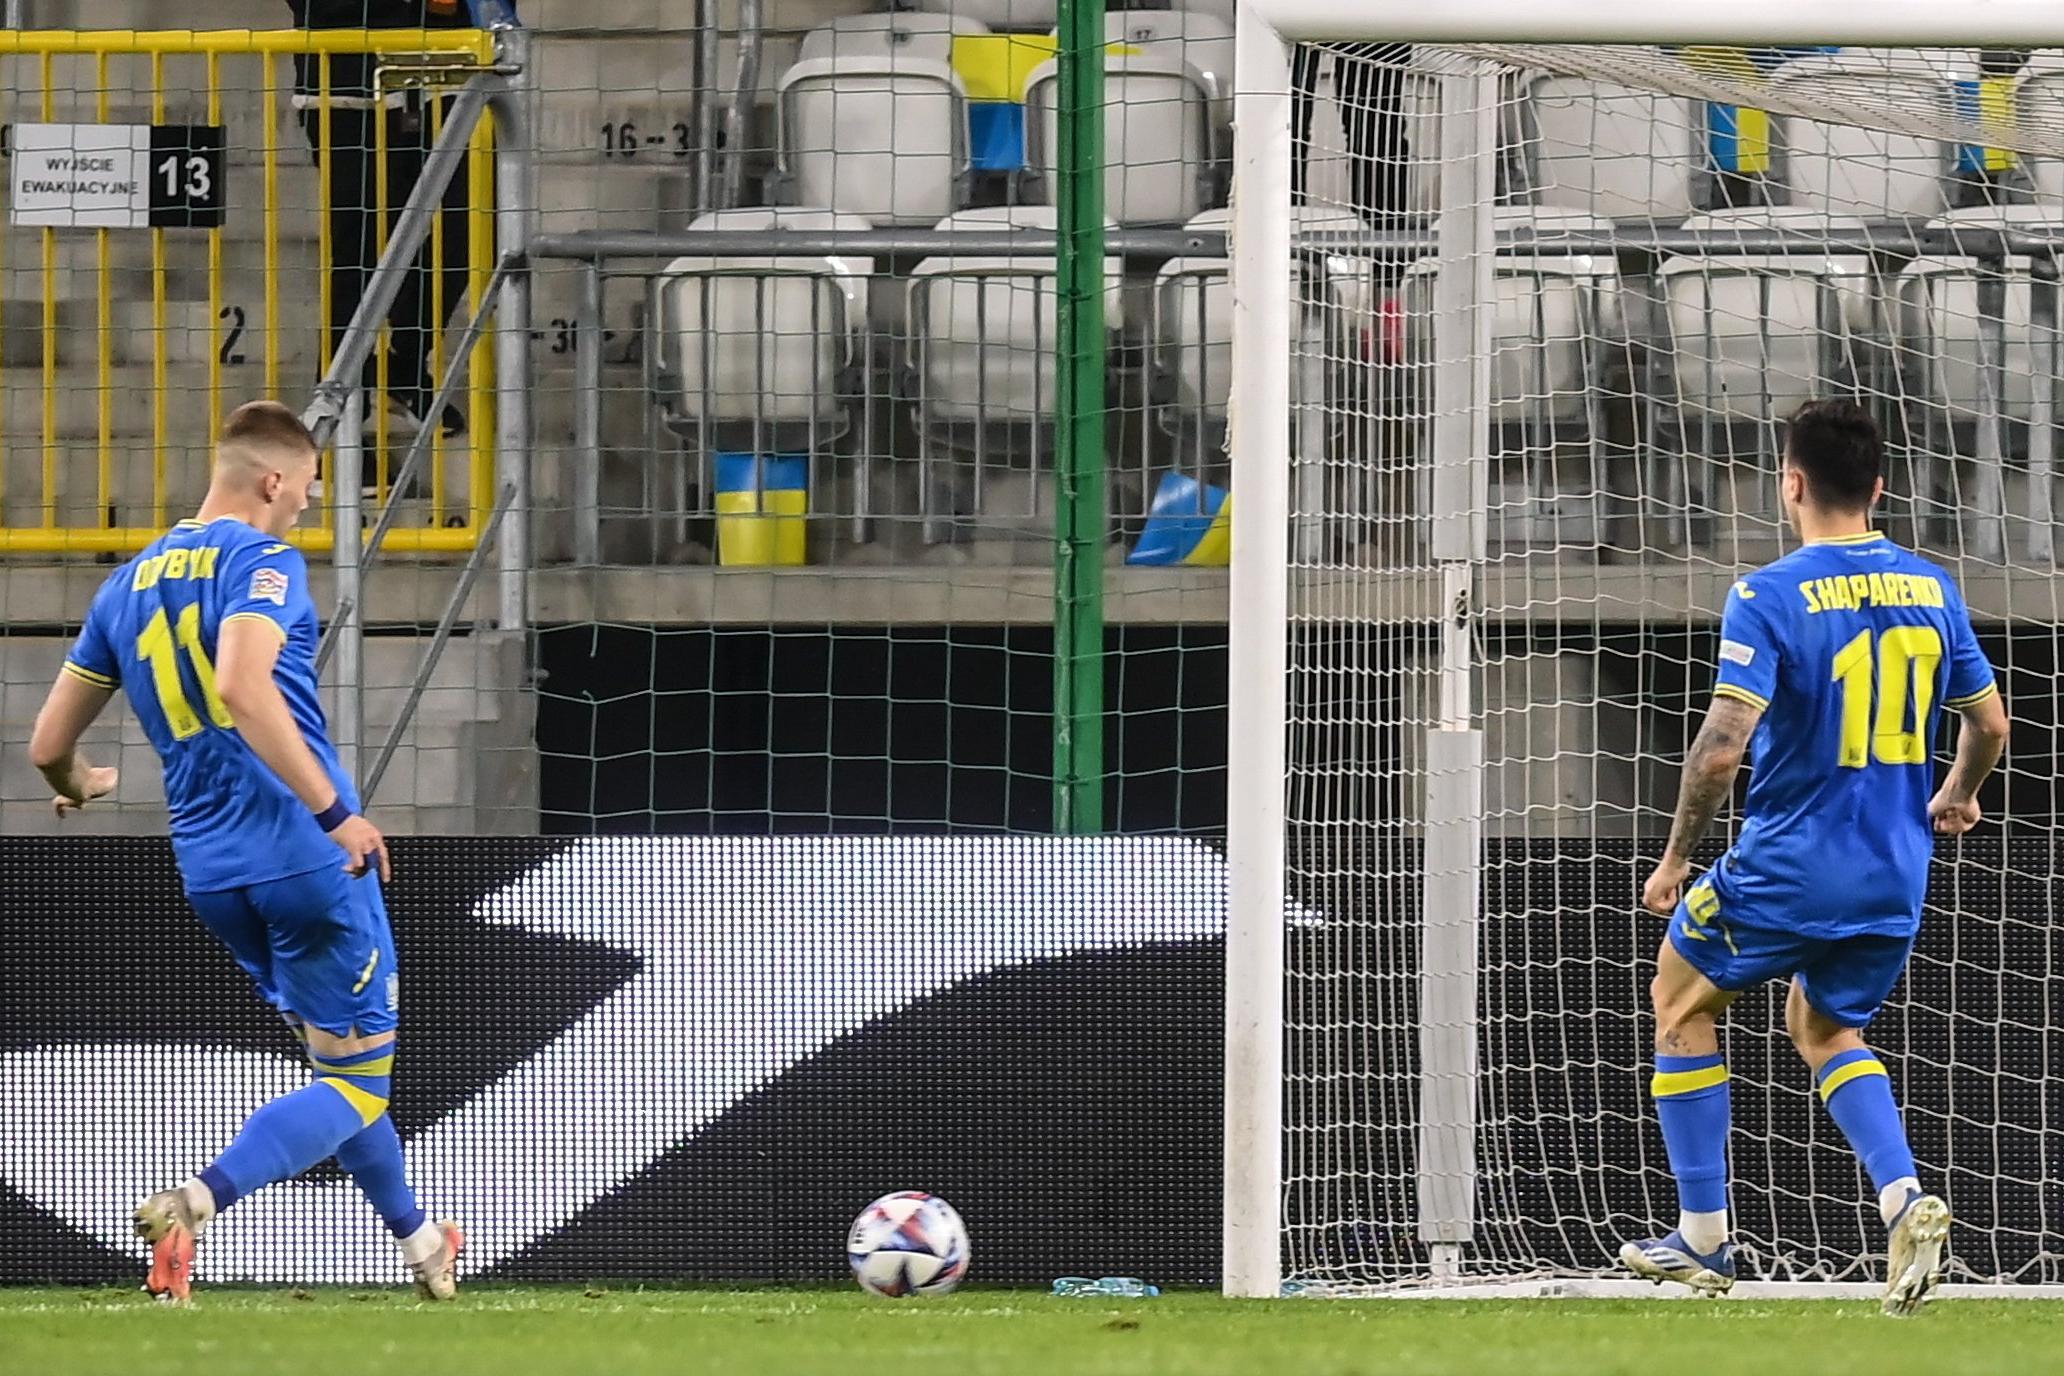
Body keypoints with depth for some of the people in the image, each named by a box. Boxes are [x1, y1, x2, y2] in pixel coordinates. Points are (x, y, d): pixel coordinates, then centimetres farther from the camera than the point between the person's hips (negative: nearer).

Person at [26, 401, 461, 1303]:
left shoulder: (128, 584, 13)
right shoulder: (260, 561, -9)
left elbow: (48, 746, 16)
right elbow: (242, 686, -28)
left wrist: (76, 786, 40)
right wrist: (335, 810, -29)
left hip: (209, 873, 7)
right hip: (305, 854, -7)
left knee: (341, 1059, 25)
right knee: (359, 1082, -1)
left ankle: (415, 1238, 34)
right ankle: (194, 1205, -22)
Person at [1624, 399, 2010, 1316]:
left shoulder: (1769, 597, -15)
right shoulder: (1931, 590, 2)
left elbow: (1722, 747, -21)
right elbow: (1988, 723, 10)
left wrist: (1675, 860, -9)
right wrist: (1956, 797, 31)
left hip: (1787, 867, -5)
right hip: (1894, 878, 5)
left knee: (1682, 997, 19)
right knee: (1824, 1026, 25)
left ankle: (1704, 1238, 19)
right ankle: (1904, 1198, -1)